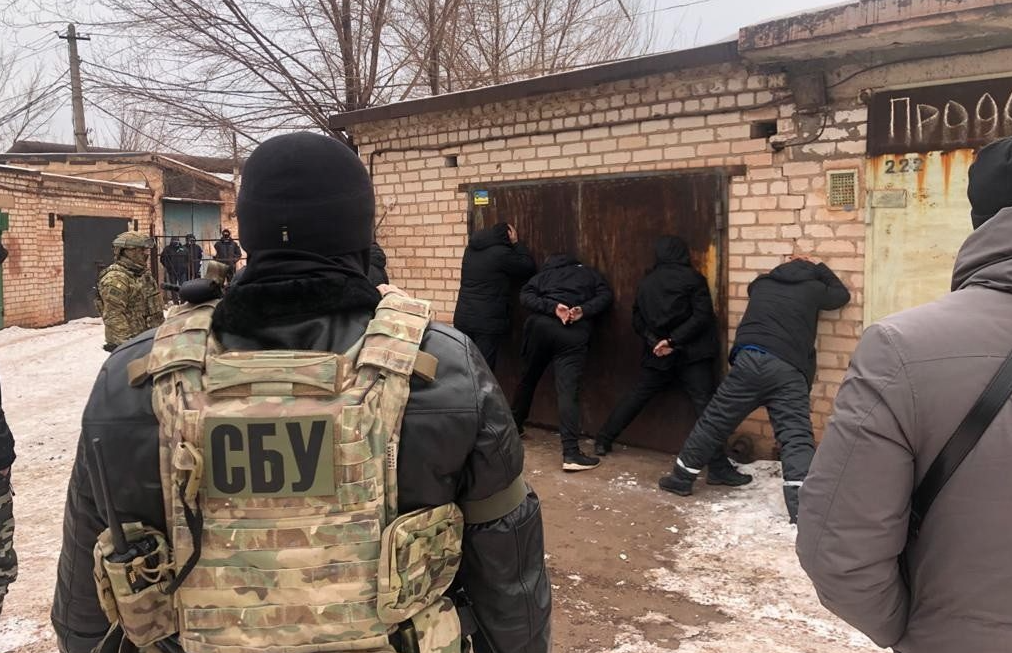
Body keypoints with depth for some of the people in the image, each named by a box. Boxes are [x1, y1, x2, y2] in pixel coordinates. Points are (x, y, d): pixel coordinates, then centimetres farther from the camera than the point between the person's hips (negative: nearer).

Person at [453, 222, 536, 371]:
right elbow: (529, 267, -1)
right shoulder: (501, 253, -11)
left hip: (462, 318, 7)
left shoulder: (471, 250, 11)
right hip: (487, 323, -6)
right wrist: (516, 243, 7)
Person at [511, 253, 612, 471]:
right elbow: (605, 296, 6)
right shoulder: (590, 273, 24)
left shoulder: (545, 274, 23)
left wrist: (552, 307, -6)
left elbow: (525, 295, 4)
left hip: (541, 326, 2)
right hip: (574, 334, -2)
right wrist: (584, 311, -4)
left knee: (527, 379, 22)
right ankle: (571, 454, -21)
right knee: (568, 391, -11)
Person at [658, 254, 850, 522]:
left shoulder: (762, 283, 22)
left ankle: (682, 478, 24)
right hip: (789, 370, -1)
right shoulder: (813, 288, 16)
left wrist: (796, 265, 52)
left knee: (714, 421, 12)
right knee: (797, 438, -8)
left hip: (750, 360, 2)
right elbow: (843, 294, 35)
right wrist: (818, 267, 41)